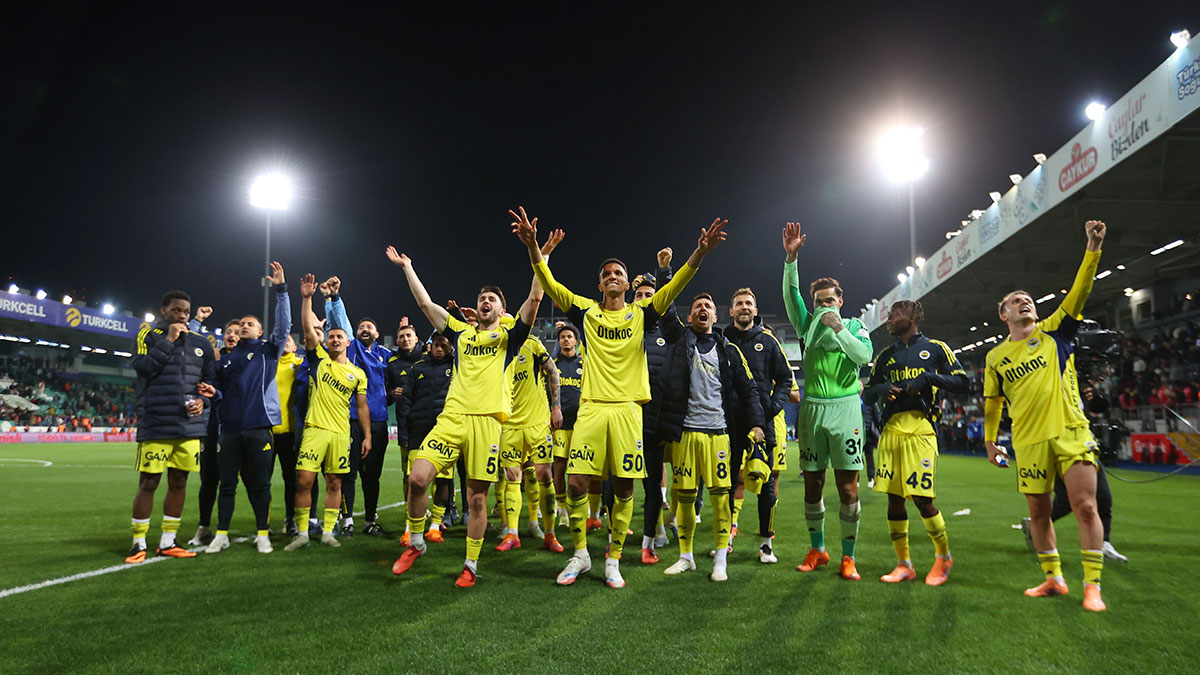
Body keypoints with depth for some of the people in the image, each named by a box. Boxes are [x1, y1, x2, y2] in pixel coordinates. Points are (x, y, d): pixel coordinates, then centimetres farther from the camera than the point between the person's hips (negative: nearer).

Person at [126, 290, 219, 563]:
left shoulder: (200, 343, 13)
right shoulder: (149, 335, 1)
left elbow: (211, 380, 18)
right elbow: (142, 366, -14)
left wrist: (203, 400, 1)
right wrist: (169, 341, -14)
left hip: (190, 426, 4)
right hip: (155, 425, -4)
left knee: (178, 483, 9)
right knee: (148, 483, -1)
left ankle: (167, 542, 20)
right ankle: (139, 543, 13)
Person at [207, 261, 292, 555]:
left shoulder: (268, 349, 7)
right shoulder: (227, 358, 18)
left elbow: (284, 324, -6)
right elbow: (220, 391, 23)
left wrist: (281, 289, -13)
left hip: (259, 428, -3)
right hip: (230, 429, 4)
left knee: (260, 484, 2)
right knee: (227, 484, 7)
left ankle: (263, 535, 12)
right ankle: (221, 535, 17)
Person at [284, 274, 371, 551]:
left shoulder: (357, 374, 10)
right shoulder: (319, 359, 7)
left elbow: (362, 406, 13)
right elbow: (308, 327, -3)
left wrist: (367, 436, 9)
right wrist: (307, 298, -11)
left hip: (341, 434, 2)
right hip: (315, 429, -1)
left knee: (334, 483, 6)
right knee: (304, 481, -5)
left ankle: (328, 532, 16)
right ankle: (302, 534, 7)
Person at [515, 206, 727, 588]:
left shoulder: (640, 313, 8)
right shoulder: (586, 310, 9)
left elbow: (675, 286, -4)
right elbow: (550, 285, -2)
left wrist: (701, 252, -19)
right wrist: (533, 247, -17)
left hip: (627, 409, 0)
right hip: (591, 407, 0)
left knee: (624, 488, 3)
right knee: (576, 483, -5)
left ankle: (613, 561, 19)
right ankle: (580, 555, 16)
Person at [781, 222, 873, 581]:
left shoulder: (855, 326, 9)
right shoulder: (809, 324, 13)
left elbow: (864, 355, -10)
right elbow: (791, 295, 0)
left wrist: (839, 328, -14)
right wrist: (791, 258, -11)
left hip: (844, 407, -2)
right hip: (812, 407, 2)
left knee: (848, 486, -3)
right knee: (812, 483, 6)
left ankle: (848, 557, 7)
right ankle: (817, 550, 20)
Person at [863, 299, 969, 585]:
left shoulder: (935, 348, 9)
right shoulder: (886, 355, 19)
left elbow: (963, 383, 3)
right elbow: (867, 396, 21)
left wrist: (927, 379, -10)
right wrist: (880, 389, -2)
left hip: (920, 430, -4)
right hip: (891, 431, 4)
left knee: (921, 498, -8)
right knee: (894, 498, 3)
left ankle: (943, 556, 16)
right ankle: (904, 565, 15)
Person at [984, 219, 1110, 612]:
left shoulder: (1053, 332, 7)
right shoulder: (996, 357, 10)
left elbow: (1079, 291, -6)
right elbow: (992, 403, 18)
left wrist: (1093, 248, -16)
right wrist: (990, 441, 16)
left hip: (1071, 433, -2)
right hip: (1029, 442, 2)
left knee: (1085, 507, -5)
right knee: (1038, 512, 7)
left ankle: (1092, 586, 4)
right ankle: (1053, 579, 22)